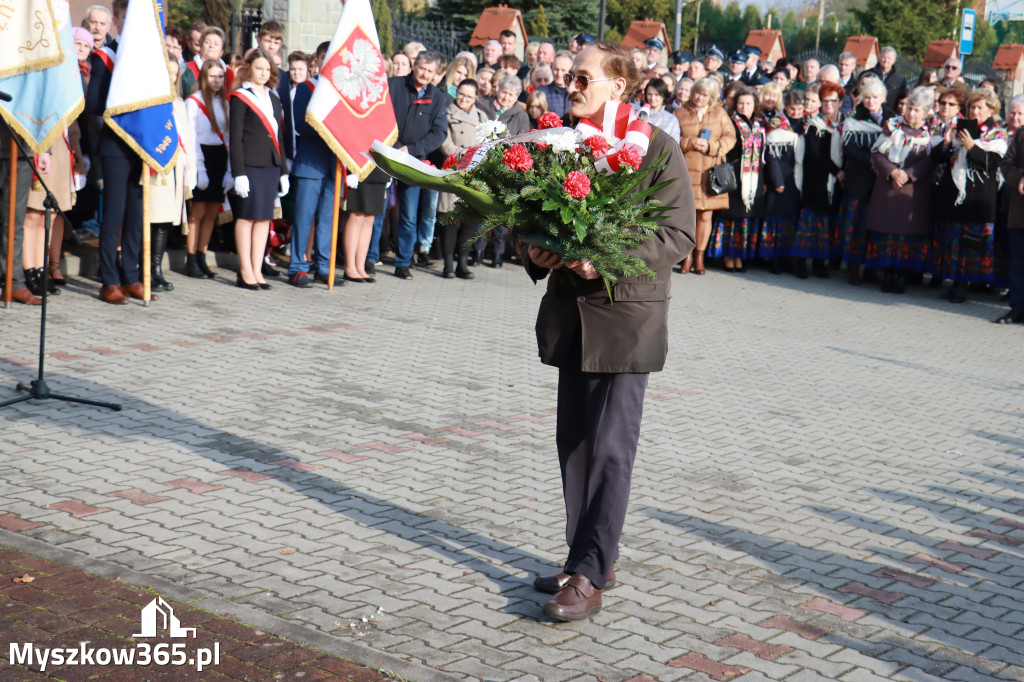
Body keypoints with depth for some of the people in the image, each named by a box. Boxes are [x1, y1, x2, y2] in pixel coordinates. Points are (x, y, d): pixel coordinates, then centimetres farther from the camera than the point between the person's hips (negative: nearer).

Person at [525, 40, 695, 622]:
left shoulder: (656, 149, -8)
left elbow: (680, 234, -12)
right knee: (574, 442, 12)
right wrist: (536, 253, -3)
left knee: (610, 448, -6)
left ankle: (590, 576, -1)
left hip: (626, 316, -7)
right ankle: (592, 559, 24)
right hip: (572, 314, 7)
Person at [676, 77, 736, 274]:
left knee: (705, 215, 2)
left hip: (711, 171, 1)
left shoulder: (720, 113, 11)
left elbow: (730, 137, 6)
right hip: (686, 170, -1)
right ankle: (687, 255, 8)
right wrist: (690, 143, -11)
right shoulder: (680, 113, 9)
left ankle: (700, 255, 14)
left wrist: (710, 146, -9)